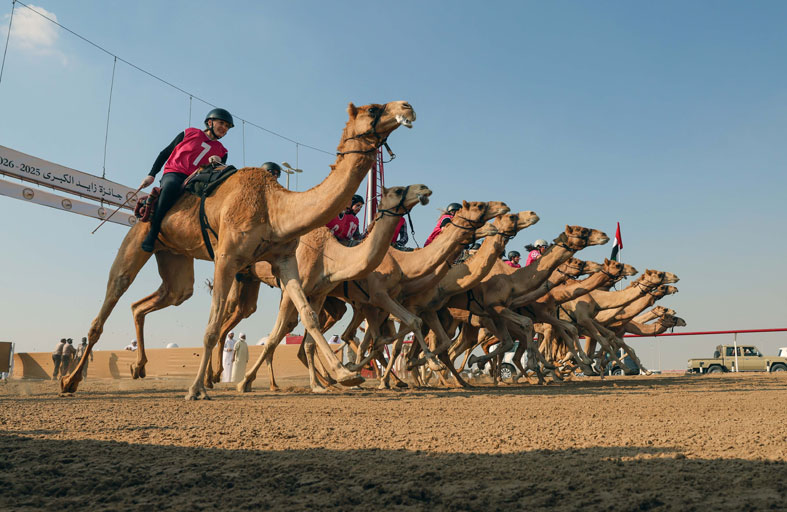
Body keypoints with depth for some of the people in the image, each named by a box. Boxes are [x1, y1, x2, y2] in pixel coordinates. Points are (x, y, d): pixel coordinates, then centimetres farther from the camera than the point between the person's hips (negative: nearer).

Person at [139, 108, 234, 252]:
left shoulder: (221, 152, 20)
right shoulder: (189, 133, 14)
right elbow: (165, 153, 18)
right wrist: (151, 175, 12)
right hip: (173, 175, -3)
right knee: (171, 186, -40)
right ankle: (153, 232, -34)